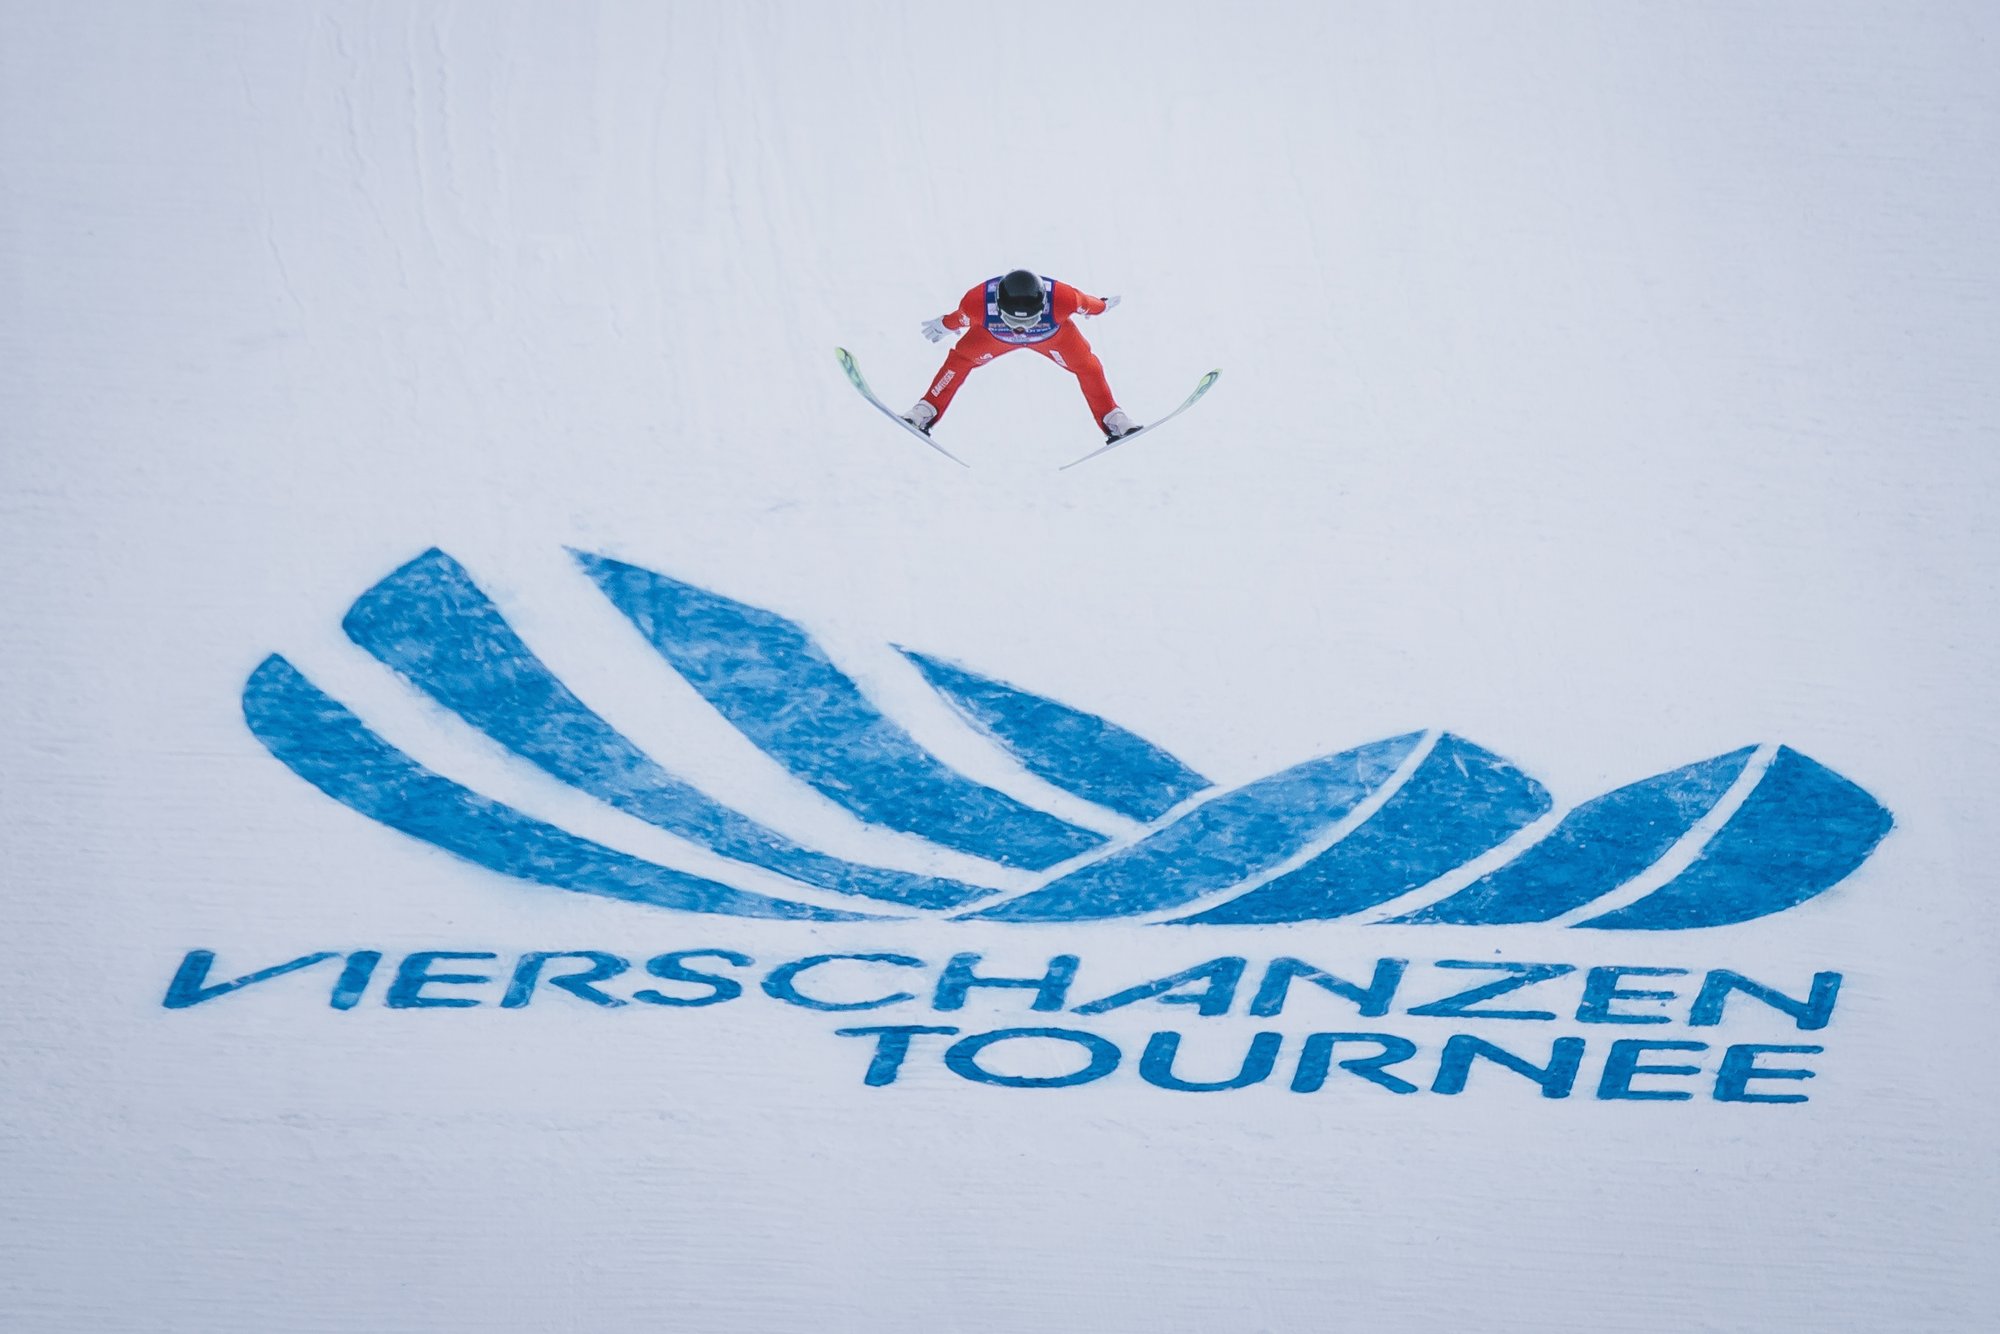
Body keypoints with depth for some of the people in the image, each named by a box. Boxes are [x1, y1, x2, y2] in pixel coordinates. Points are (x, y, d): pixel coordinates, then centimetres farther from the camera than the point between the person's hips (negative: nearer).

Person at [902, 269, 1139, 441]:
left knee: (1086, 365, -5)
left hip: (1053, 333, 0)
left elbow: (1087, 303, -24)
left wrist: (1103, 306, -2)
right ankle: (925, 413, 8)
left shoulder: (1061, 300, -48)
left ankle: (1112, 420, 14)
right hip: (994, 334, 0)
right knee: (960, 360, -6)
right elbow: (961, 317, -21)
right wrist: (943, 327, 1)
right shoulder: (979, 303, -45)